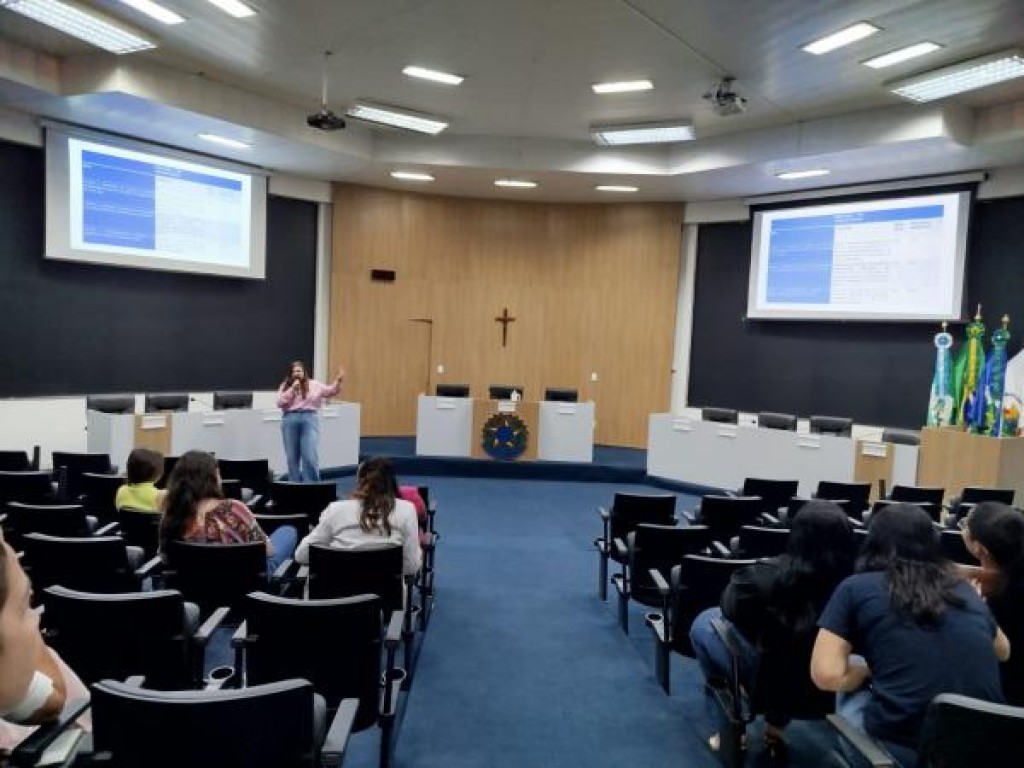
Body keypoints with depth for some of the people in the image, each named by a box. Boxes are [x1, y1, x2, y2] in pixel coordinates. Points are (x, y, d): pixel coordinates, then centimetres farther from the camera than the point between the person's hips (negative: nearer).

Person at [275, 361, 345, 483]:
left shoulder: (314, 385, 9)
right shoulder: (285, 387, 12)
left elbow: (330, 391, 3)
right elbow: (280, 403, -1)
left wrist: (338, 381, -14)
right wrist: (292, 389, -6)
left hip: (309, 419, -2)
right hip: (290, 420, 2)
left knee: (310, 457, -8)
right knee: (292, 457, 9)